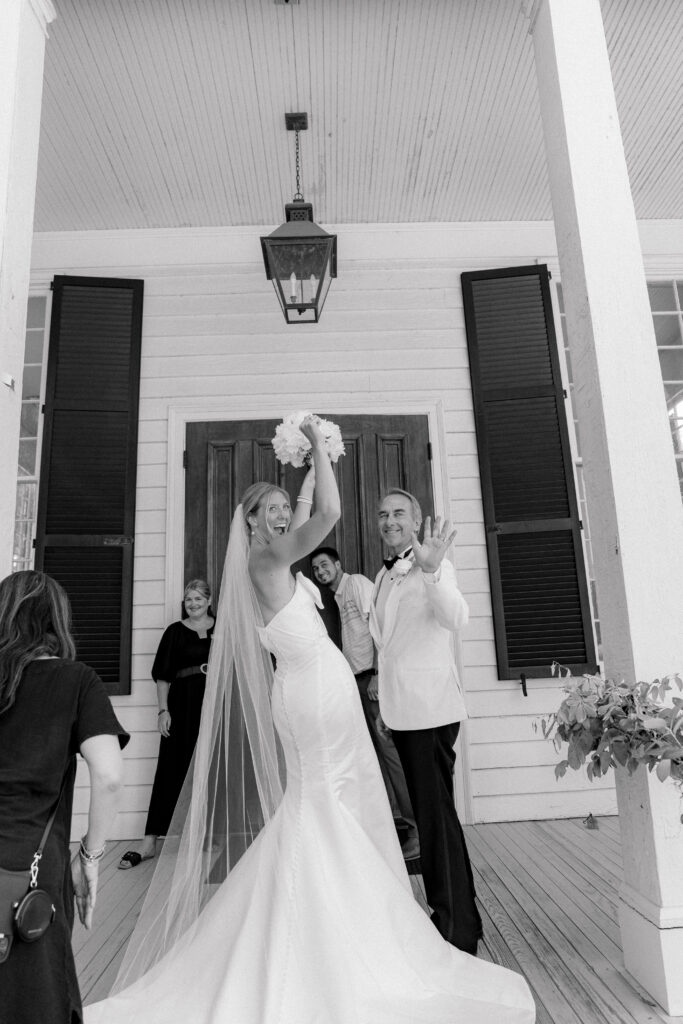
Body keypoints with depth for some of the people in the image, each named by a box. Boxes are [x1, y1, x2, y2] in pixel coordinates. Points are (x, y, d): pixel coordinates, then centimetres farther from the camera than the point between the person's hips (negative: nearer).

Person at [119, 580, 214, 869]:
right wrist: (163, 710, -6)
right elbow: (163, 675, 2)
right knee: (172, 769, 0)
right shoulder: (175, 631, 4)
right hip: (182, 706, -1)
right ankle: (149, 841, 5)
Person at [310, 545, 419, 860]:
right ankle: (394, 818, 18)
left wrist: (377, 675, -20)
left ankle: (416, 827, -5)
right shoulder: (335, 598, 20)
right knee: (375, 750, 9)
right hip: (356, 680, 8)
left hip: (373, 677, -8)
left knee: (388, 746, -10)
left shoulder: (357, 583, -4)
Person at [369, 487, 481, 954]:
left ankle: (459, 930, 11)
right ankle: (447, 912, 33)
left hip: (430, 708, -8)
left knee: (437, 814, -3)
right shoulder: (385, 576, 14)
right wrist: (384, 700, 22)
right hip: (401, 711, 8)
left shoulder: (434, 566, -11)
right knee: (427, 813, 18)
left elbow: (456, 618, -31)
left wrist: (430, 569, -47)